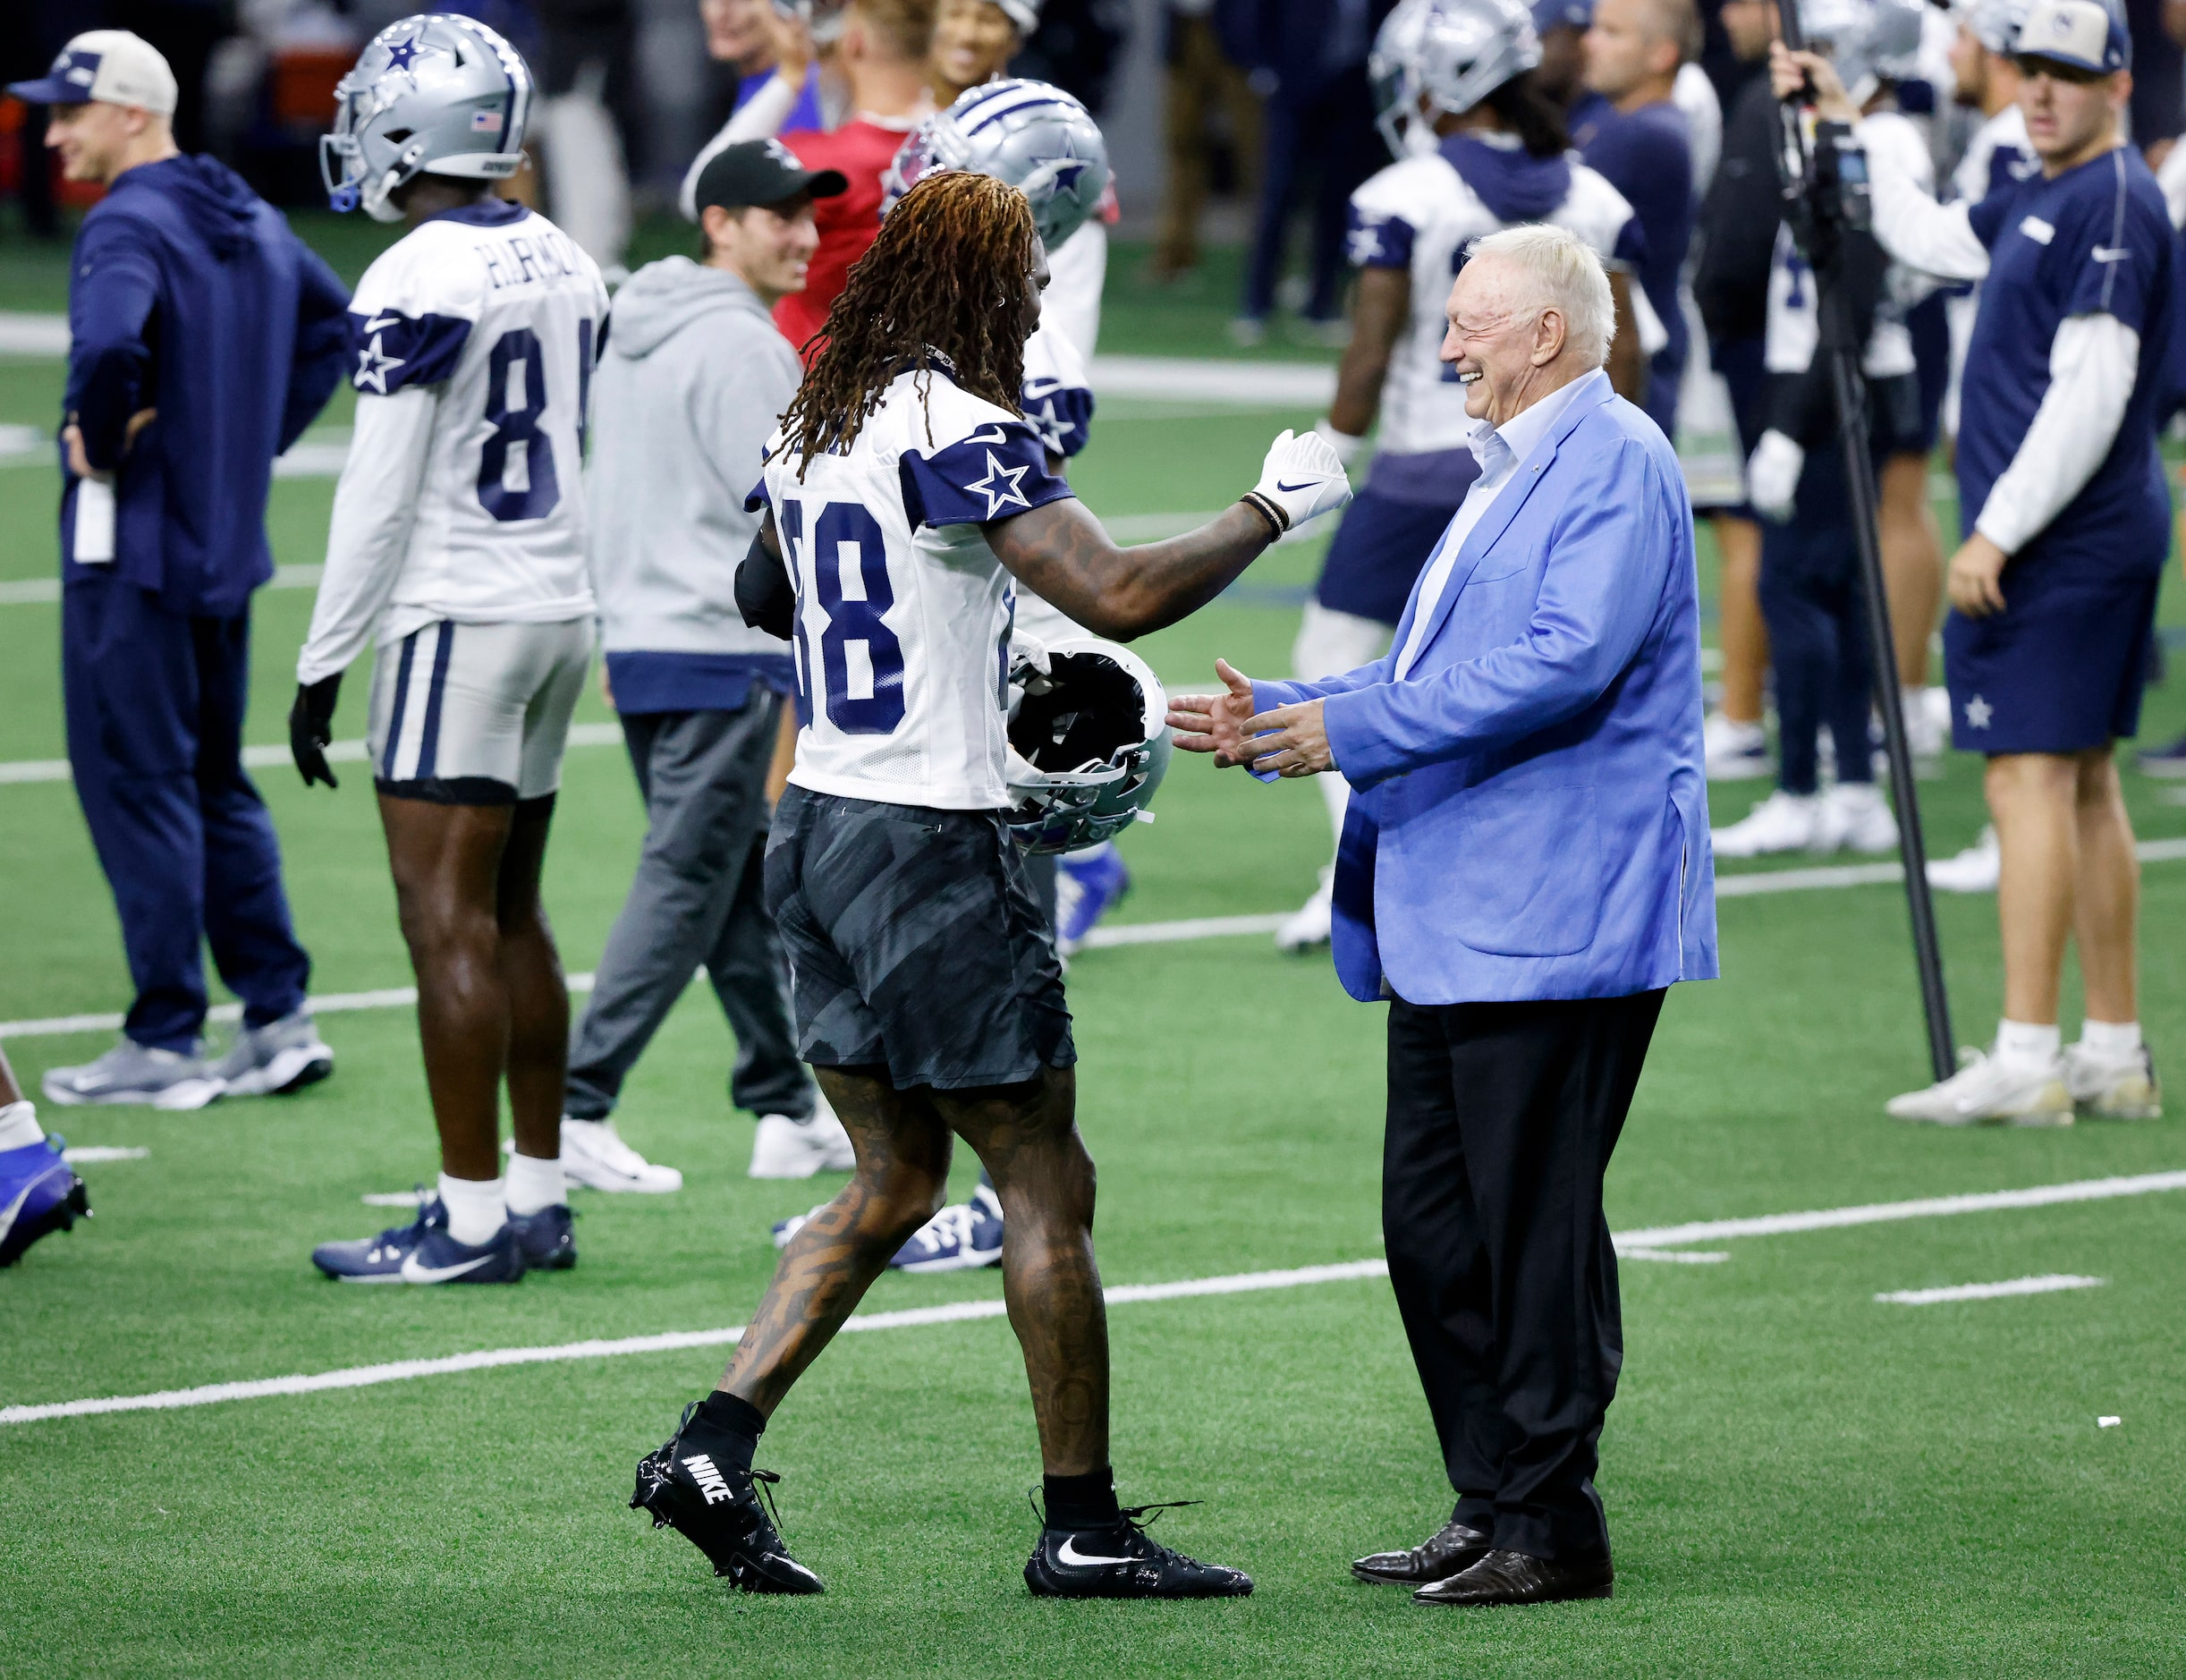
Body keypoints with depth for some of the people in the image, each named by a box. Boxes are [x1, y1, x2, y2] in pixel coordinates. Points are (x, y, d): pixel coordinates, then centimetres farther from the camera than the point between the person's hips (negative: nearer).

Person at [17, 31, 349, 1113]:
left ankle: (165, 1044, -1)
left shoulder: (128, 225, -17)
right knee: (216, 783, 16)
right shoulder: (250, 221, 12)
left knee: (135, 784, -3)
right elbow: (333, 324, 25)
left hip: (130, 548, -9)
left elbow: (110, 345, -36)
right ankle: (278, 1017, 14)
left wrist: (99, 445, -19)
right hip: (228, 540, 9)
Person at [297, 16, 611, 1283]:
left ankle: (473, 1221, -6)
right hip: (564, 608, 8)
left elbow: (379, 496, -16)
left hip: (458, 615, -8)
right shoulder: (566, 265, 9)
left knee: (449, 920, -6)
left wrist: (323, 664, -10)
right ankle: (540, 1199, 16)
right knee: (510, 912, 14)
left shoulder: (417, 284, -16)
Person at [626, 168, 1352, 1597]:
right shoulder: (956, 433, -17)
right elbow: (1120, 596, -24)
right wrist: (1277, 509, -11)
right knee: (1047, 1187, 1)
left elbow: (764, 594, 29)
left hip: (819, 823, 9)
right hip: (932, 846, -9)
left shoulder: (814, 425, 10)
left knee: (896, 1176, 15)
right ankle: (1084, 1527, 5)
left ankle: (713, 1450, 5)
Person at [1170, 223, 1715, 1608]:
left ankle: (1552, 1529, 0)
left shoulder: (1614, 464, -11)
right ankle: (1492, 1505, 17)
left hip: (1555, 918, -10)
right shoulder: (1512, 478, 22)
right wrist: (1281, 721, 14)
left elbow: (1564, 664, -23)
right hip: (1456, 924, 10)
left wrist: (1355, 730, -21)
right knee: (1432, 1222, 10)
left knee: (1534, 1227, -6)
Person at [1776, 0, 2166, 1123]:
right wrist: (1845, 127, 30)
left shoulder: (2114, 206, -15)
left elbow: (2091, 395, -21)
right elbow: (1931, 238, 33)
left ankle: (2024, 1063, -15)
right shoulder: (2041, 201, 16)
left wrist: (1998, 532, -22)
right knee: (2084, 784, 12)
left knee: (2031, 778, -12)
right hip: (2099, 540, 10)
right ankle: (2115, 1057, 15)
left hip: (2060, 540, -10)